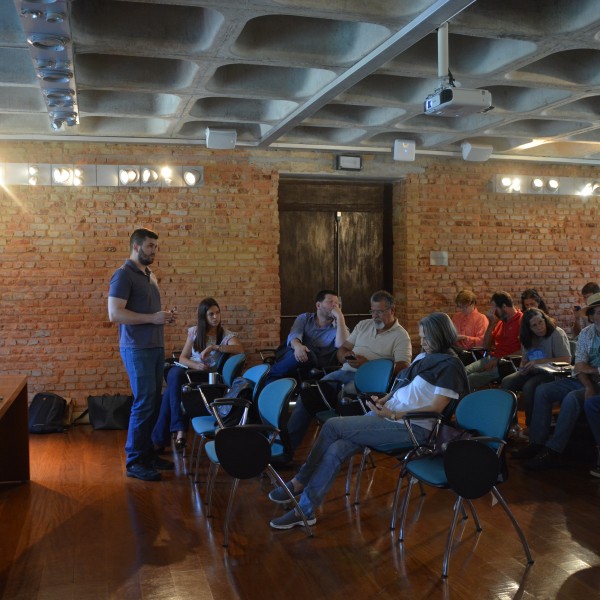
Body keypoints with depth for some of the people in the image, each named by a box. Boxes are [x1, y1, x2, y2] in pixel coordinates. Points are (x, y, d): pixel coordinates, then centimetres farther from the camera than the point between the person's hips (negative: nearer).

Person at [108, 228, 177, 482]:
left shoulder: (150, 276, 18)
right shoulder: (124, 275, -9)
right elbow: (115, 313, -19)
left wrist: (165, 316, 6)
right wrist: (152, 318, -20)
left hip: (156, 347, 8)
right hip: (137, 349, -8)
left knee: (153, 403, 10)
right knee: (144, 403, -7)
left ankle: (147, 453, 21)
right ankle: (134, 462, 3)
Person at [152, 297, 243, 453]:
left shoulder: (227, 335, 1)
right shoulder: (194, 332, 11)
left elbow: (240, 349, -20)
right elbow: (182, 358, 9)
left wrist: (213, 347, -26)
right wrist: (196, 365, -13)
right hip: (191, 372, 3)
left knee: (171, 392, -31)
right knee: (175, 373, -37)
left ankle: (160, 439, -23)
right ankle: (179, 429, -41)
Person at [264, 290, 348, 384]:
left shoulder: (339, 326, 15)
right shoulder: (304, 318, 19)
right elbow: (294, 335, -2)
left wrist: (340, 317, -10)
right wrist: (297, 346, -27)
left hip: (319, 365, -1)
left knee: (307, 354, -36)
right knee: (301, 353, -36)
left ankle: (268, 378, -27)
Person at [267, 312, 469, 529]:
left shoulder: (449, 365, -8)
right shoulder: (424, 356, 18)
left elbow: (436, 409, -14)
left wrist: (392, 415, -18)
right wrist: (384, 399, 7)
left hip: (411, 427, -8)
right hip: (390, 412, 8)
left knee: (333, 426, -16)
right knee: (335, 450, -14)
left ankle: (299, 483, -3)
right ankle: (305, 510, -5)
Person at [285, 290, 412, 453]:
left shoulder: (400, 336, 1)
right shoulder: (363, 325, 21)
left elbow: (401, 368, -12)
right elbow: (341, 350, 21)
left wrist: (368, 365, -17)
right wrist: (346, 356, -4)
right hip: (344, 372, 6)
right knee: (307, 394, -13)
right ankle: (287, 445, -9)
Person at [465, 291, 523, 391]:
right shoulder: (500, 322, 18)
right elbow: (486, 346, 17)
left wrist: (500, 360, -16)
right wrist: (491, 323, 7)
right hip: (491, 358, 7)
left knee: (470, 379, -25)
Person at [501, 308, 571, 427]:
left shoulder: (557, 334, -10)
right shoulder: (528, 338, 10)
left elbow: (566, 360, -17)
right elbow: (524, 359, 17)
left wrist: (539, 362, -22)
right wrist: (523, 367, -8)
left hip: (552, 373, -6)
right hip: (532, 372, 7)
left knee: (529, 387, -33)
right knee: (506, 382, -17)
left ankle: (531, 426, -16)